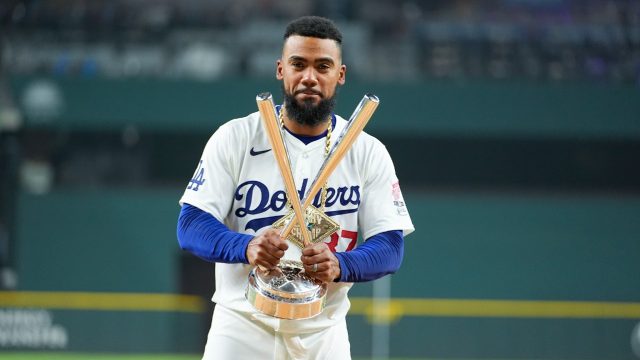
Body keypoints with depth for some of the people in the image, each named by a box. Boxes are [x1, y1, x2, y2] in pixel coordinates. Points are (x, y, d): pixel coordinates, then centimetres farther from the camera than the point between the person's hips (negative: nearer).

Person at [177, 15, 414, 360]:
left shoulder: (368, 153, 1)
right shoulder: (235, 138, -3)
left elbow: (390, 247, -5)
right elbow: (190, 226, -9)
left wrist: (339, 265, -26)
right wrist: (246, 247, -30)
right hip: (242, 327, -1)